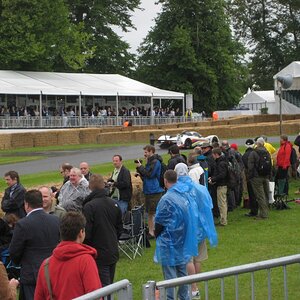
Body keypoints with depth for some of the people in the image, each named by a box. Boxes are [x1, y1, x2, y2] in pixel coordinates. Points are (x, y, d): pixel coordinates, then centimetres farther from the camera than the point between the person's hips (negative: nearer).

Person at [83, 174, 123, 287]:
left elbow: (86, 232, -16)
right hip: (113, 252, 6)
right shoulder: (114, 204, 3)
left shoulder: (89, 207, -17)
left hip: (99, 255, -6)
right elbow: (120, 228, 13)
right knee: (110, 284, 17)